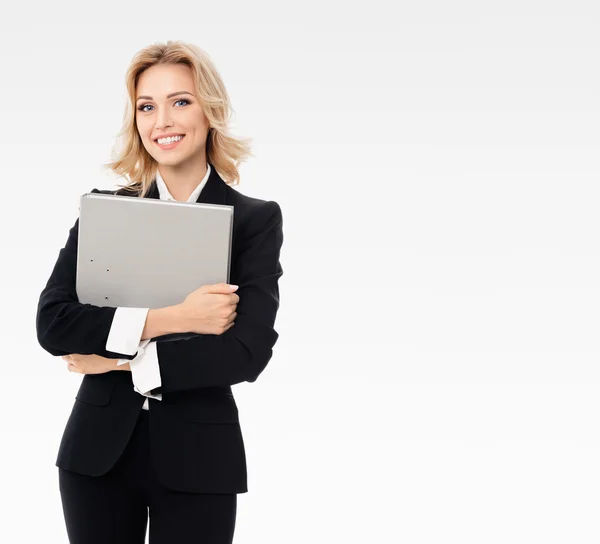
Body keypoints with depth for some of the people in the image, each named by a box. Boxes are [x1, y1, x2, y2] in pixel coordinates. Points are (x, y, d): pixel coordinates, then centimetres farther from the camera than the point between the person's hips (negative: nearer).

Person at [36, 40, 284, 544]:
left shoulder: (256, 219, -2)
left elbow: (248, 351, -12)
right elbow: (52, 323, -8)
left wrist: (123, 360, -12)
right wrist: (169, 319, -17)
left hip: (196, 460, -2)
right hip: (98, 450, 2)